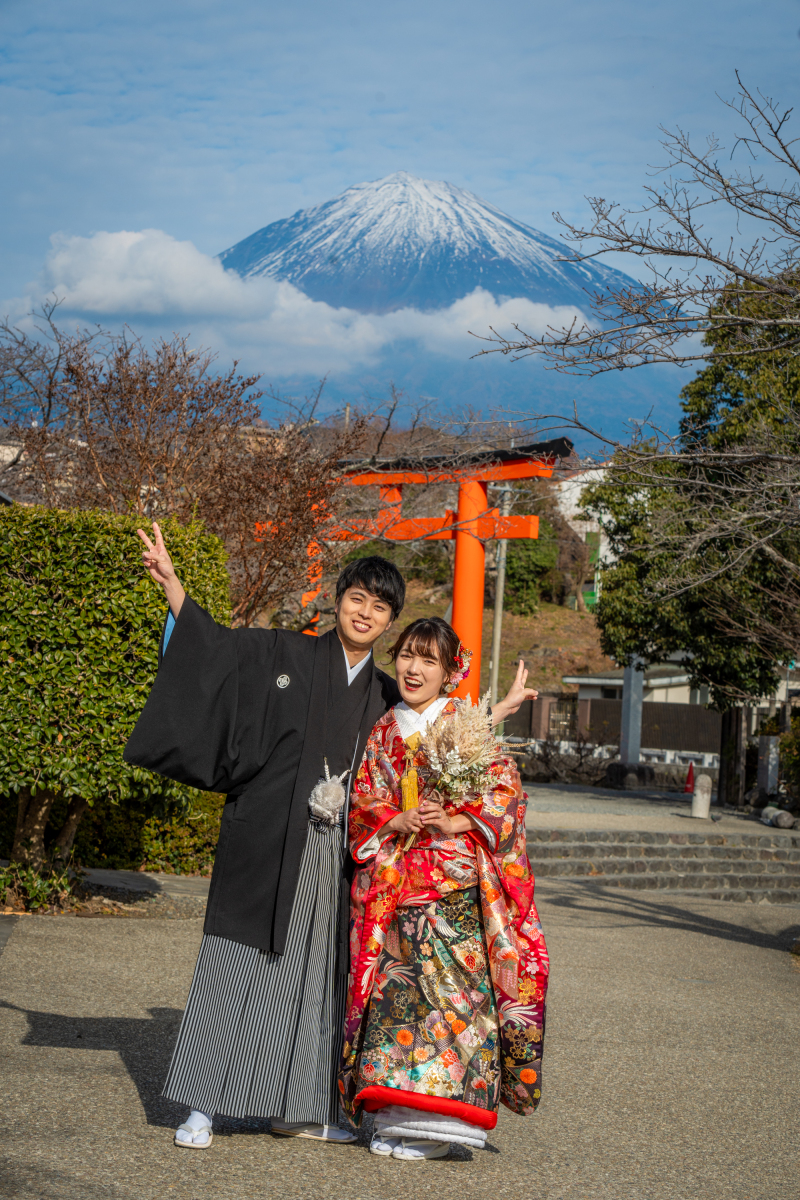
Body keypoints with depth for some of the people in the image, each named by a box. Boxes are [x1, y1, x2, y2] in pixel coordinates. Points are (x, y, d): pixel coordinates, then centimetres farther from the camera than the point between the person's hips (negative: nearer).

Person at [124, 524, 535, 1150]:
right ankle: (203, 1106, 1)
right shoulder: (285, 653, 4)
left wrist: (503, 709, 20)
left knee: (314, 971, 8)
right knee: (238, 963, -4)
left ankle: (296, 1106, 18)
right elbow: (212, 644, 3)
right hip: (266, 844, -4)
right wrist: (170, 581, -5)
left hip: (333, 854, 4)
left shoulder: (386, 695, 13)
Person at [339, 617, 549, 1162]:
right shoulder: (385, 732, 13)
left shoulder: (467, 727, 3)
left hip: (457, 879, -3)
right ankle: (397, 1115, 6)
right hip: (393, 883, 3)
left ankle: (443, 1117, -4)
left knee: (452, 981, -9)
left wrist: (455, 822, -15)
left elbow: (505, 791, -3)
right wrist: (399, 822, -8)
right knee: (397, 978, 0)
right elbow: (363, 801, 11)